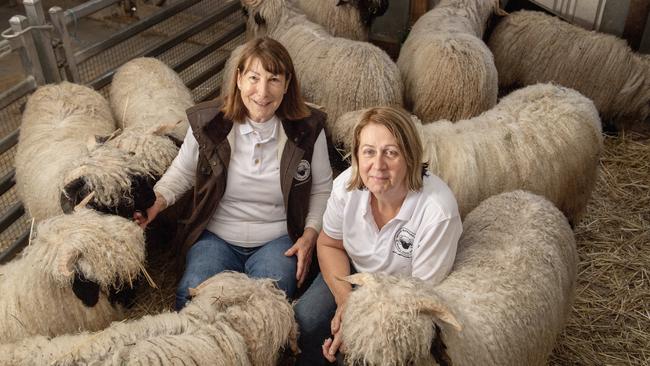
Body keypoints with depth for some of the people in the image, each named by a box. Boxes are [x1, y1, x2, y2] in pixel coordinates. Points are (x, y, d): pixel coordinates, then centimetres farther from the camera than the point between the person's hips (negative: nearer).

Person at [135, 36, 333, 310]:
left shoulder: (308, 129, -6)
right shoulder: (207, 123, -6)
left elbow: (322, 190, 6)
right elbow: (183, 172, 10)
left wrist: (310, 234, -7)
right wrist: (158, 200, -9)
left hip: (279, 240, 0)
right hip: (217, 236, 1)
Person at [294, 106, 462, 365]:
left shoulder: (438, 211, -33)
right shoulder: (347, 184, -20)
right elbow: (330, 245, -2)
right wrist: (345, 300, -16)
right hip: (353, 272, 4)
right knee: (305, 319, -17)